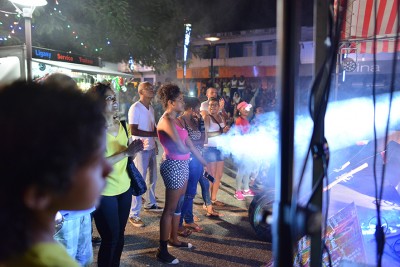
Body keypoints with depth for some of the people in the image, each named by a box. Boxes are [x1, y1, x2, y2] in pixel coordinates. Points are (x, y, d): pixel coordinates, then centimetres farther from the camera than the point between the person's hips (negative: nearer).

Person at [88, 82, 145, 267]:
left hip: (124, 188, 6)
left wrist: (135, 149, -8)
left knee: (120, 235, 17)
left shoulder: (121, 125, 4)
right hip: (104, 193, -6)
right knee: (110, 239, 7)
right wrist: (126, 152, -24)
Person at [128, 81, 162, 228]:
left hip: (152, 148, 8)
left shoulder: (151, 108, 11)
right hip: (141, 150, -8)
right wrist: (154, 134, -23)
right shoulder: (135, 108, -14)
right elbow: (133, 131, -21)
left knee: (152, 178, 19)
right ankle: (134, 214, 8)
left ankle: (150, 204, 37)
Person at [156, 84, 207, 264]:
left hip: (182, 164, 9)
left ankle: (174, 239, 35)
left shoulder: (176, 120, 11)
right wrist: (188, 149, 0)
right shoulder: (166, 121, -18)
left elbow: (189, 143, 13)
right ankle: (162, 250, 13)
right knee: (170, 208, 0)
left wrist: (203, 161, 12)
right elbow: (182, 148, -24)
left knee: (178, 205, 19)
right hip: (173, 165, -9)